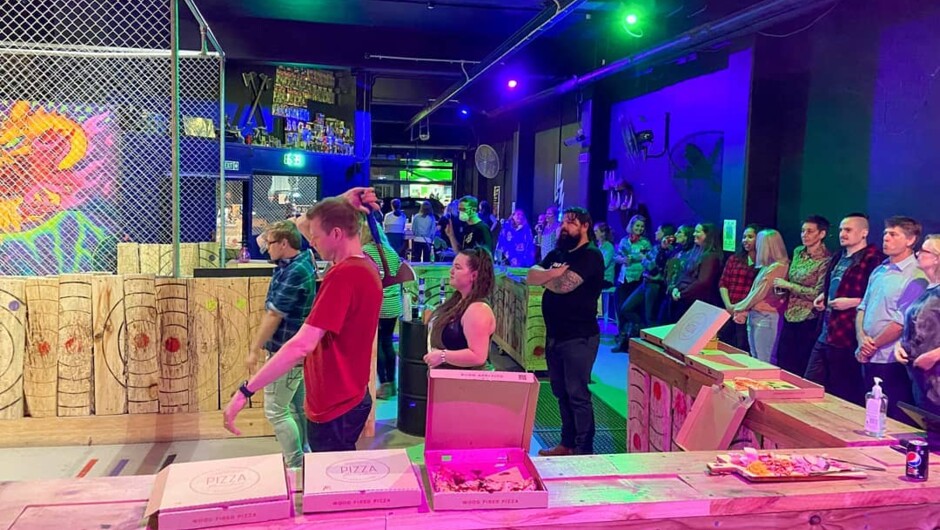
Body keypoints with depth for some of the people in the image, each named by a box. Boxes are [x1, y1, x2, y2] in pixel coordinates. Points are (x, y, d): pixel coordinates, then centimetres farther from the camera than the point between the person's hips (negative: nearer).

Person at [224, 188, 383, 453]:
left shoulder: (343, 275, -26)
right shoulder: (364, 265, 5)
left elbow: (302, 345, -31)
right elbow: (302, 224, 17)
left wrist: (245, 391, -28)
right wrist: (341, 204, 0)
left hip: (334, 408, -10)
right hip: (349, 398, 10)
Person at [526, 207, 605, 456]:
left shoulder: (591, 255, -10)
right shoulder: (557, 253, 15)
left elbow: (564, 285, -22)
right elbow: (530, 276, 3)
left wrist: (544, 277, -3)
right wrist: (553, 273, -15)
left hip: (579, 337, -8)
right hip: (555, 334, 8)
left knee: (577, 394, -4)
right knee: (560, 392, 14)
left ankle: (584, 450, 4)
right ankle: (567, 443, 25)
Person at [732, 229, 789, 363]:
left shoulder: (778, 267, -13)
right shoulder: (767, 266, 14)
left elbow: (759, 294, -12)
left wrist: (738, 307, -1)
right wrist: (744, 312, 5)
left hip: (766, 318, -9)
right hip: (754, 316, 9)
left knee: (764, 362, -7)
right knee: (755, 359, 12)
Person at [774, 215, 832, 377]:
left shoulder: (826, 260, -13)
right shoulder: (798, 252, 8)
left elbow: (819, 294, -19)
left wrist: (788, 285, -15)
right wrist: (781, 288, 6)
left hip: (809, 321, -7)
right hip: (790, 317, 7)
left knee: (803, 370, 4)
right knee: (783, 364, 11)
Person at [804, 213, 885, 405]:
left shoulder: (873, 259, -12)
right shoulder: (838, 259, 17)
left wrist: (852, 302, -21)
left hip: (848, 337, -9)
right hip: (825, 334, 9)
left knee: (843, 395, 3)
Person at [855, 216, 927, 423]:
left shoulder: (915, 277, -12)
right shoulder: (879, 271, 13)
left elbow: (901, 323, -17)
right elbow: (863, 307, 12)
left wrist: (873, 345, -8)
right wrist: (862, 339, -4)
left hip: (891, 361, -7)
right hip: (868, 358, 8)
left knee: (896, 421, 1)